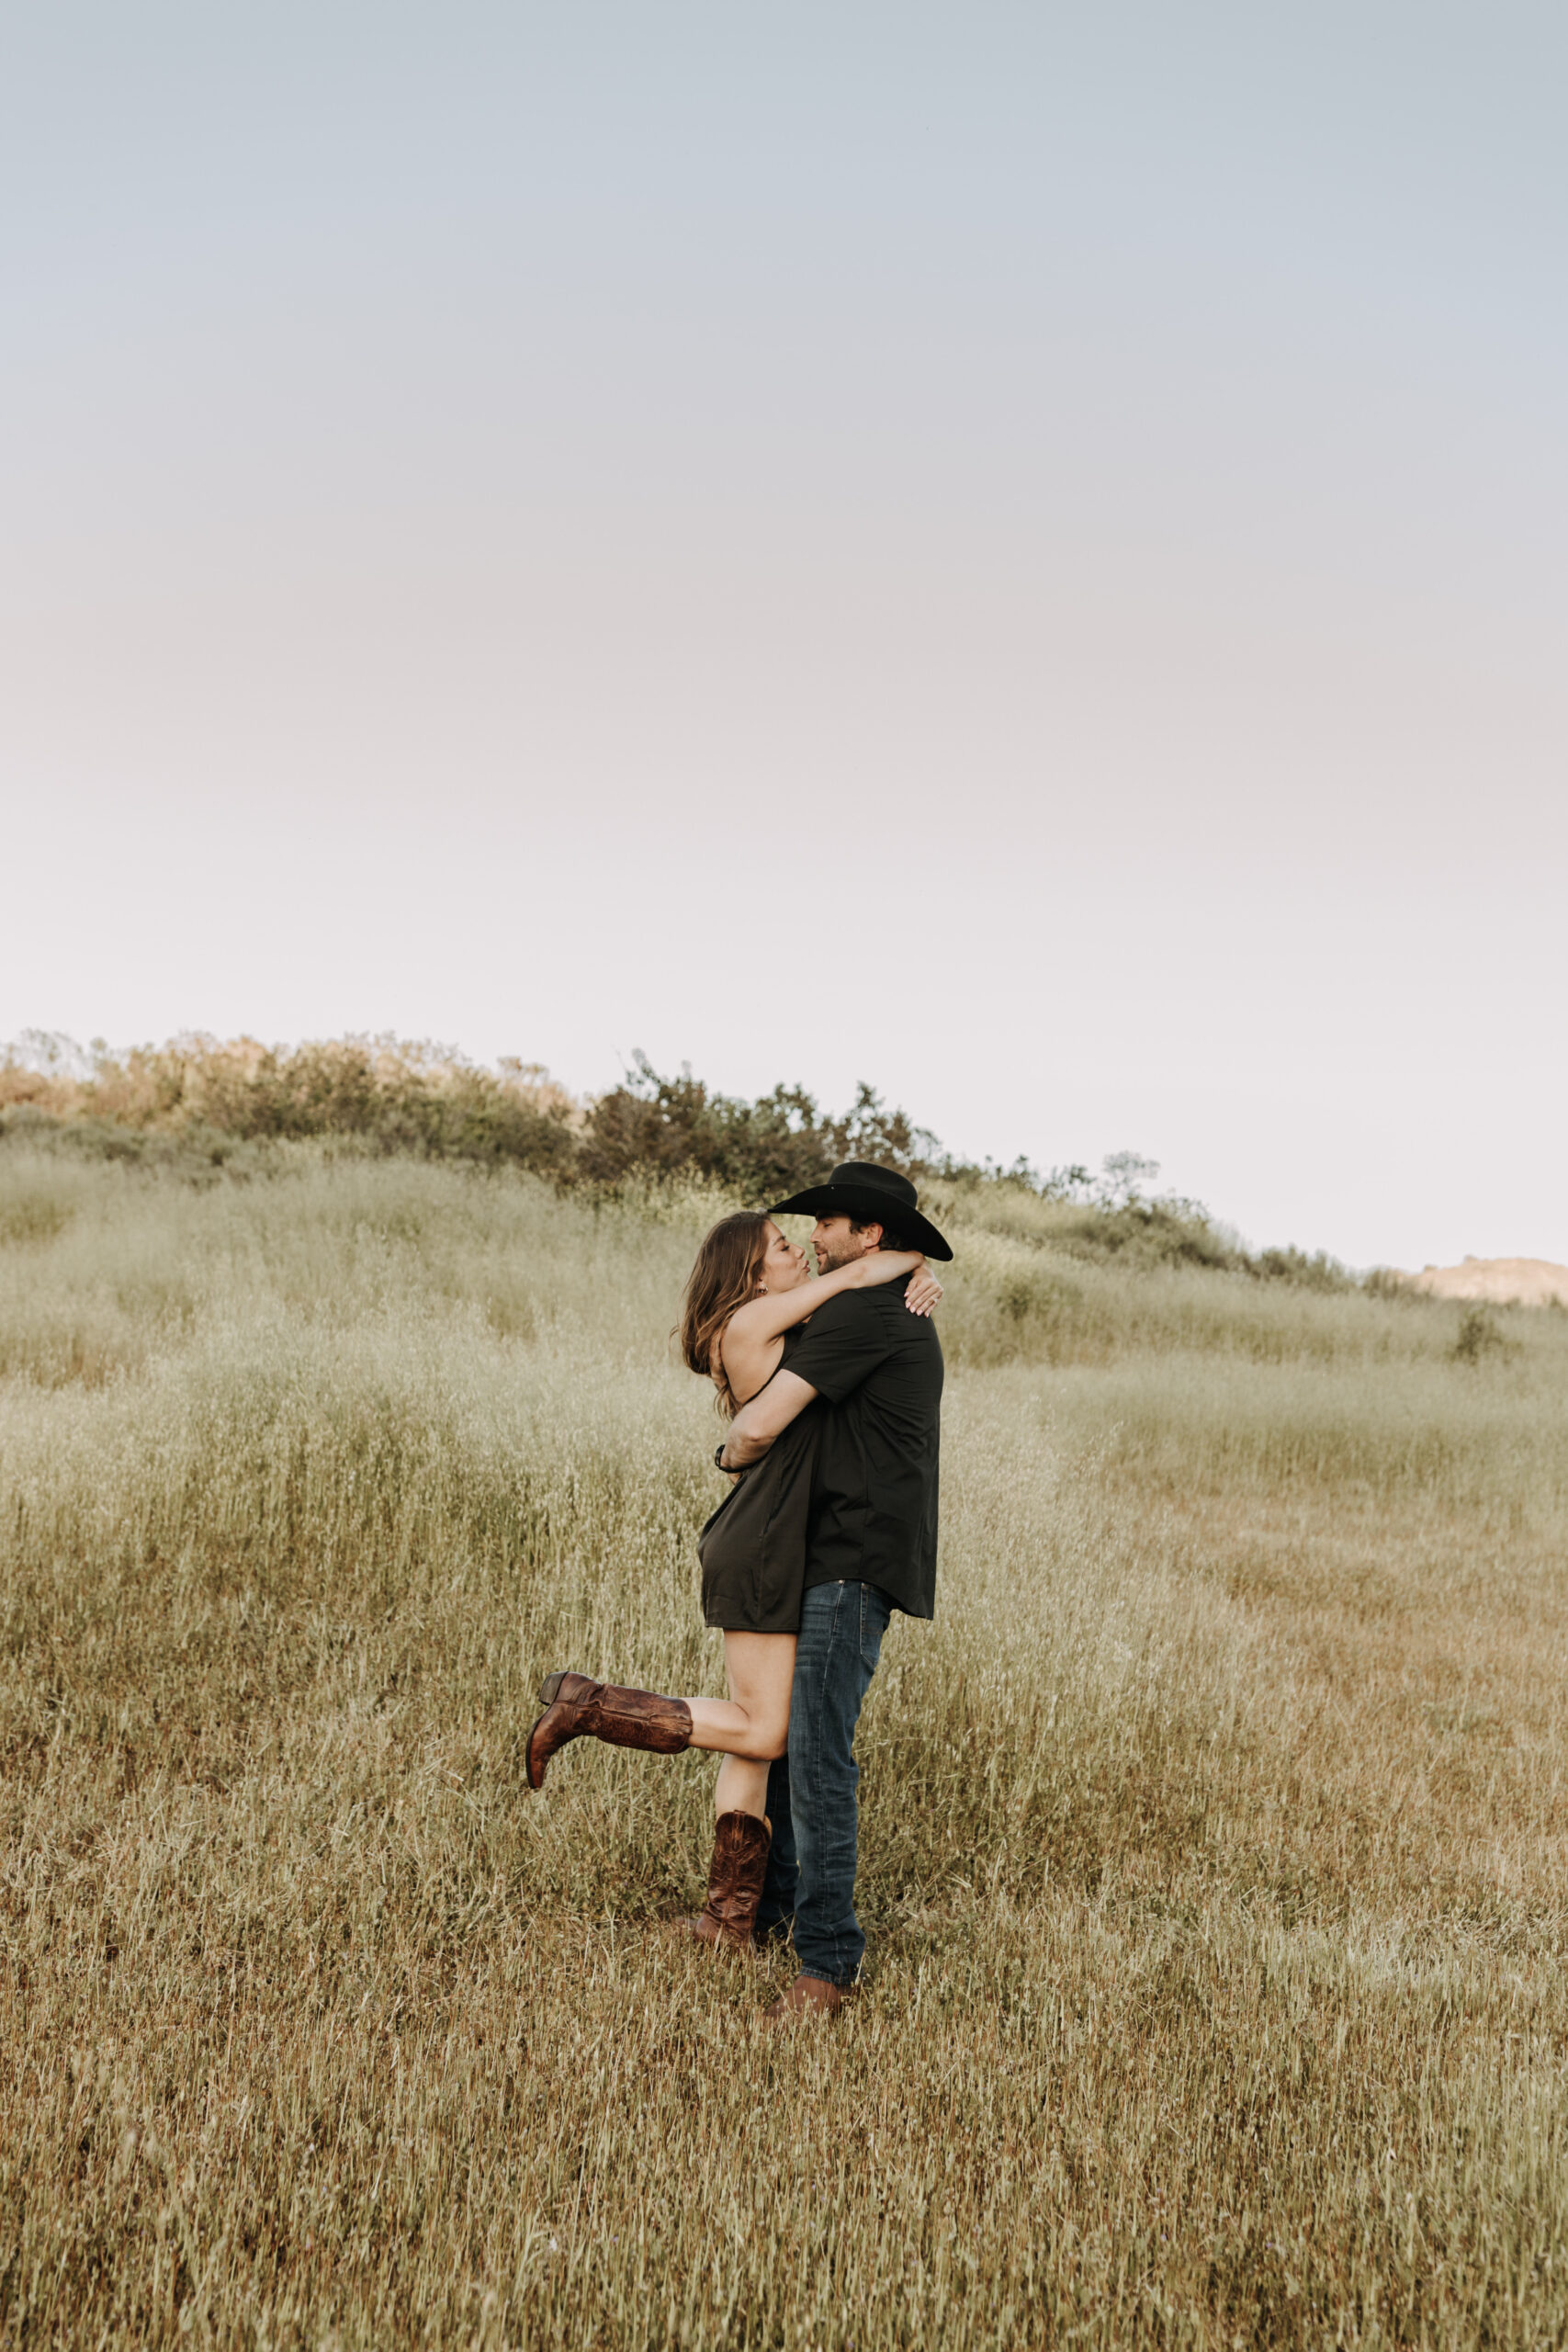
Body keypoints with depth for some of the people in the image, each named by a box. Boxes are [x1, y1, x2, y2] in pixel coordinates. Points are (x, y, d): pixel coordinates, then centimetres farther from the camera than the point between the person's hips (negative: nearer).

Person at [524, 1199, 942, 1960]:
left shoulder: (792, 1329, 15)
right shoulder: (746, 1322, -11)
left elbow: (872, 1298, 20)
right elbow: (861, 1271, -10)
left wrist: (916, 1282, -1)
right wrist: (909, 1254, 9)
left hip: (772, 1551, 9)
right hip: (761, 1548, -9)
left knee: (757, 1736, 11)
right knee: (761, 1734, -3)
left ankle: (730, 1918, 18)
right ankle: (584, 1706, 2)